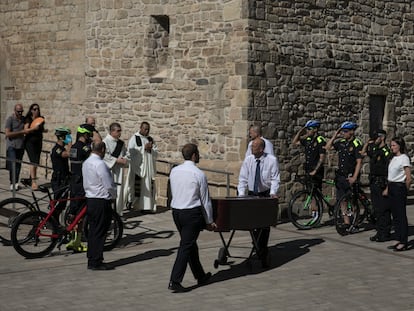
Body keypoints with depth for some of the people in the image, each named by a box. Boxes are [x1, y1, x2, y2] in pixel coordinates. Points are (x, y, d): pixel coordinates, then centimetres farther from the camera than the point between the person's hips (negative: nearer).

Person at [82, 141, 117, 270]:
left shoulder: (86, 163, 10)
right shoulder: (100, 164, -19)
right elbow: (108, 185, -17)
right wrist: (114, 195, 0)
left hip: (90, 200, 9)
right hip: (101, 202, -9)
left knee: (93, 231, 13)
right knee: (99, 233, -3)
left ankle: (91, 260, 19)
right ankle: (96, 262, 1)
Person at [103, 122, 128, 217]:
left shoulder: (121, 143, 12)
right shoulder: (105, 141, -9)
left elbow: (126, 154, 19)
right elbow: (105, 156, -17)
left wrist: (125, 159, -3)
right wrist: (117, 160, -17)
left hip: (119, 170, 7)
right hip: (109, 169, -7)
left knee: (119, 191, 8)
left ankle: (118, 212, 16)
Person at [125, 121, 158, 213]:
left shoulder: (150, 139, 15)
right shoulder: (134, 138, 0)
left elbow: (156, 153, 12)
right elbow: (132, 151, -12)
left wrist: (151, 149, -9)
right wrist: (144, 148, -14)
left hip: (149, 167, 5)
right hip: (137, 167, -5)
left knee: (148, 186, 2)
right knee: (136, 185, -9)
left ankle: (146, 207, 4)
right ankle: (130, 201, 2)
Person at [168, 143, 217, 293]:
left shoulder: (174, 171, 4)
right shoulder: (199, 174, -13)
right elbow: (205, 200, -7)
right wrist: (209, 221, 2)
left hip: (176, 211, 7)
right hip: (192, 213, -7)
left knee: (190, 244, 18)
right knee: (186, 246, -3)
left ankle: (200, 276, 31)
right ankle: (174, 281, -8)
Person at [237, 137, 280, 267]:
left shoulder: (272, 160, -7)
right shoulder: (248, 160, -1)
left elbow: (275, 179, -5)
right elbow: (243, 178, 1)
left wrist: (273, 193, -20)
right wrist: (241, 194, -11)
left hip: (266, 195, -2)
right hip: (251, 195, 2)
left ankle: (263, 255, 6)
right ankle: (261, 251, 14)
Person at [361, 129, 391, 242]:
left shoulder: (386, 152, -14)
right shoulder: (374, 150, 11)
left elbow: (390, 172, -18)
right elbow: (363, 153, 31)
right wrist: (367, 143, 13)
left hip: (382, 185, -9)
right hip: (374, 184, 9)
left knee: (383, 211, -3)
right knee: (377, 210, 13)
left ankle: (385, 234, 2)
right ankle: (379, 232, 20)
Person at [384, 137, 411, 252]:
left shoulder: (404, 158, -10)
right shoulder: (393, 158, 14)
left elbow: (409, 179, -10)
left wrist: (404, 191, -2)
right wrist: (387, 189, 16)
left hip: (399, 187, -8)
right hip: (391, 187, 8)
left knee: (401, 216, -5)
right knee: (395, 215, 10)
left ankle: (403, 242, -1)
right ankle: (398, 240, 16)